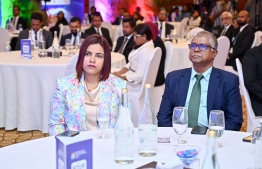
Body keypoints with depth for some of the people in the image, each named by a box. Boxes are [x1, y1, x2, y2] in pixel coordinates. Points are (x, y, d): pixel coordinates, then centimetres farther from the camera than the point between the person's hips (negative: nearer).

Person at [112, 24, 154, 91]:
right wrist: (119, 72, -4)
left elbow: (139, 76, -26)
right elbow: (131, 63, 11)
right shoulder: (143, 46, 7)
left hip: (137, 83, -10)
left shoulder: (145, 51, -25)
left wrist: (120, 77, -19)